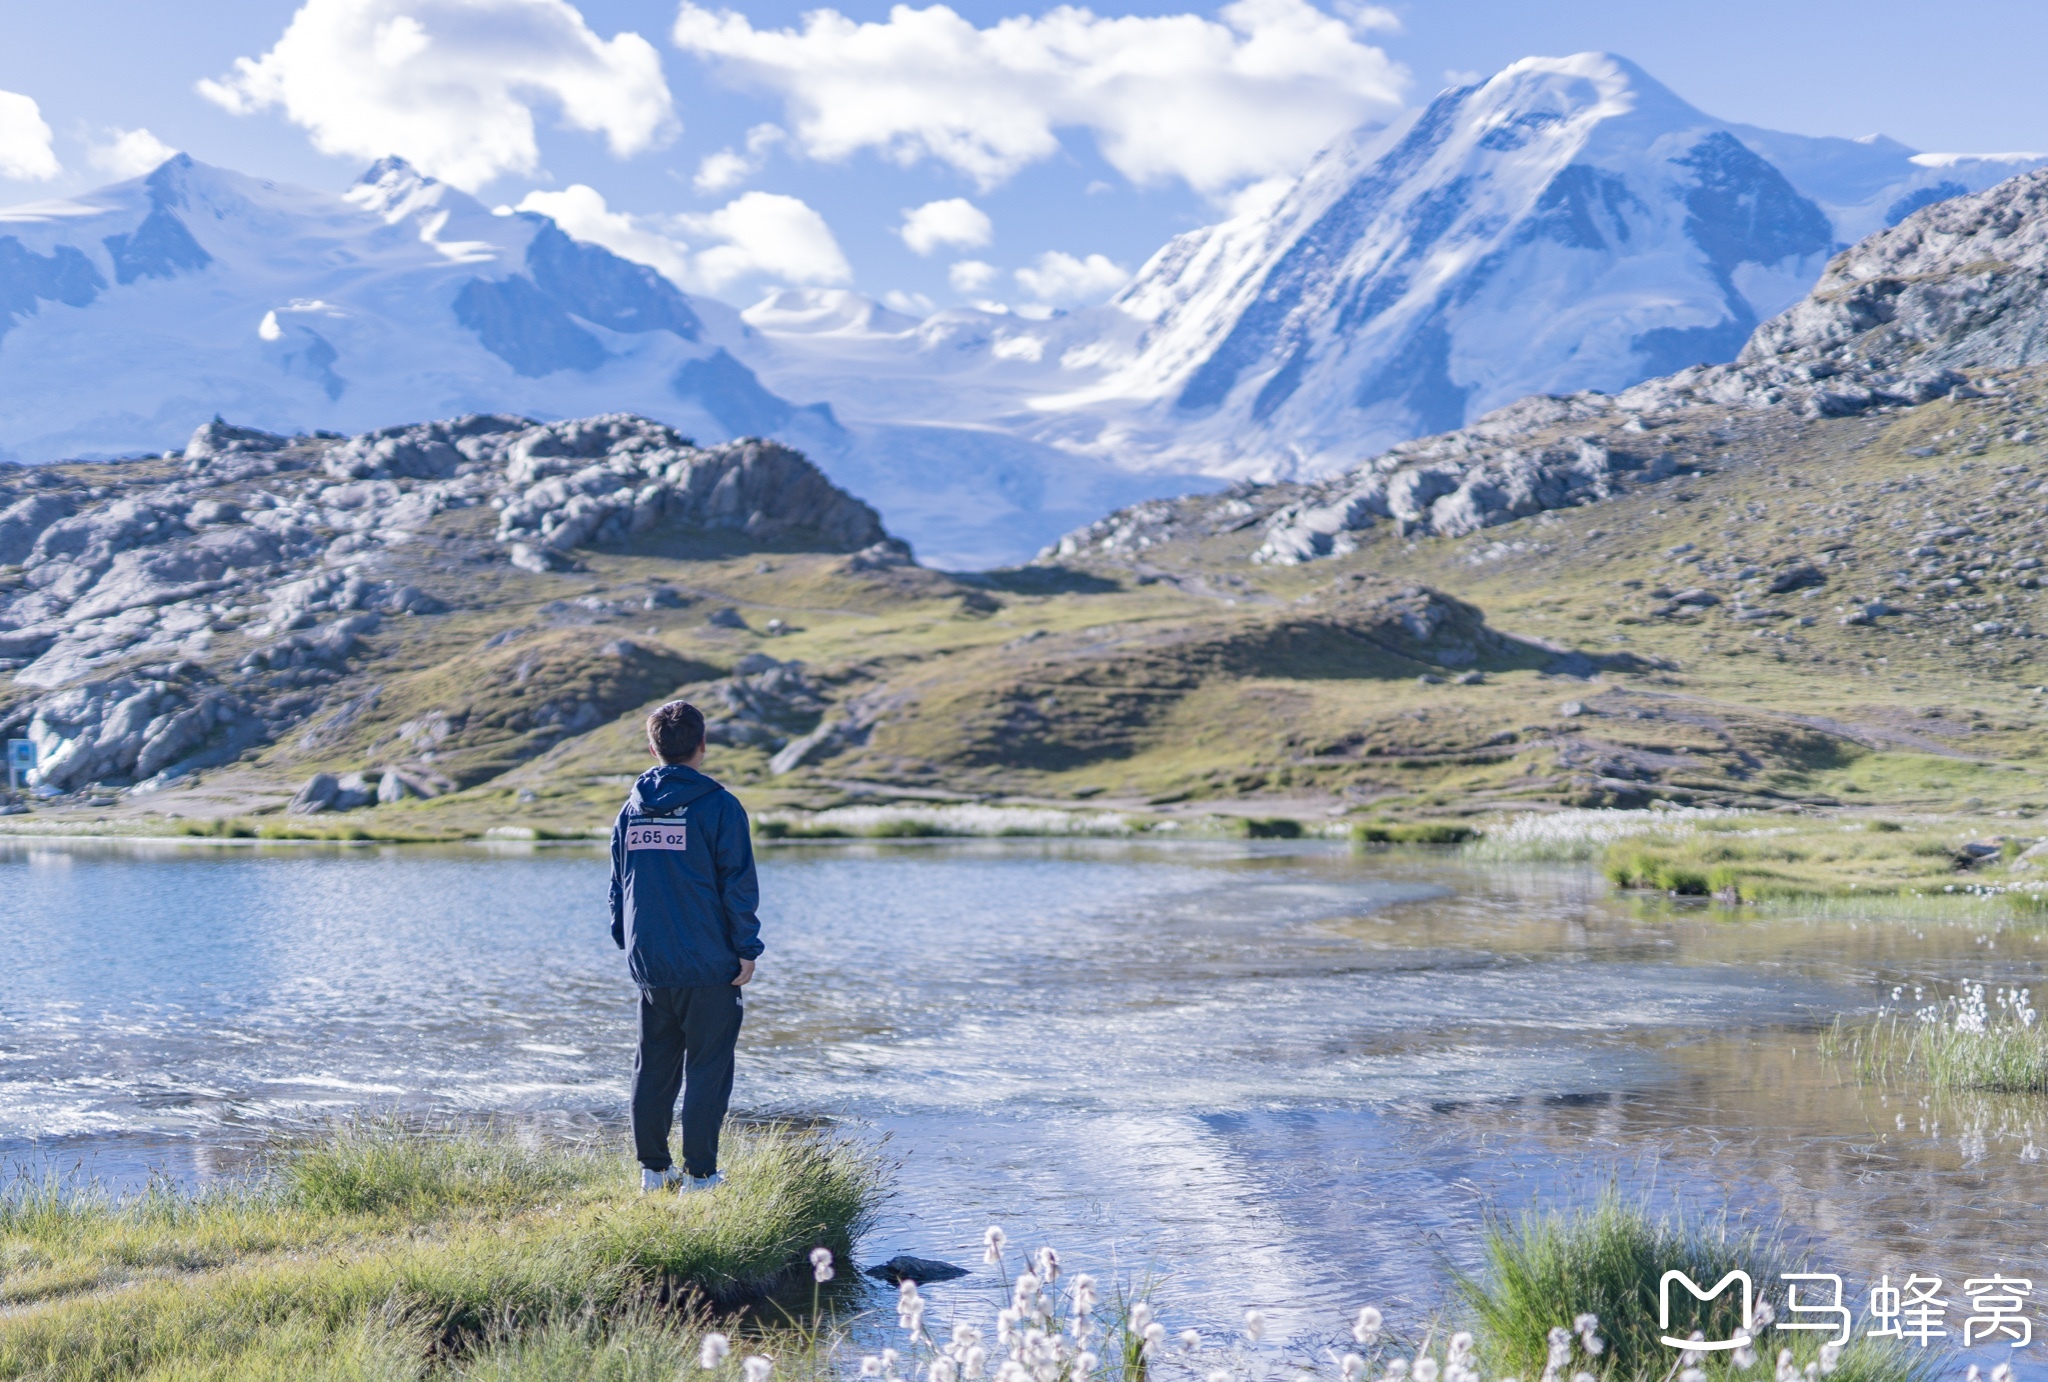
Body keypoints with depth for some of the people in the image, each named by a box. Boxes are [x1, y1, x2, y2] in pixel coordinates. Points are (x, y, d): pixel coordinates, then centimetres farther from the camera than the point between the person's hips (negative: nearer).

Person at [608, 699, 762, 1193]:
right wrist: (747, 949, -3)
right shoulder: (719, 807, -8)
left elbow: (618, 887, 15)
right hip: (709, 965, -5)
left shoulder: (632, 809, 9)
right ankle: (699, 1175, -1)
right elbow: (739, 885, -9)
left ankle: (653, 1170, 16)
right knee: (707, 1069, 0)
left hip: (648, 963, 5)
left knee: (653, 1067, 13)